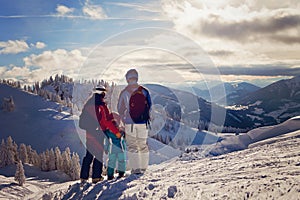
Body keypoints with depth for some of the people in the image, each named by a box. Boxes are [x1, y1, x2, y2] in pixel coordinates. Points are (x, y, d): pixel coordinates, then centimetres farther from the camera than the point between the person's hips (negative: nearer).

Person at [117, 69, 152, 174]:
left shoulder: (124, 92, -4)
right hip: (143, 122, 2)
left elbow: (120, 109, 2)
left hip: (130, 122, -1)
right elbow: (149, 106, 4)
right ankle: (143, 167, 19)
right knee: (143, 144, 14)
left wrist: (123, 119, 17)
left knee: (132, 145, 7)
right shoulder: (144, 91, -1)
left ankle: (136, 168, 3)